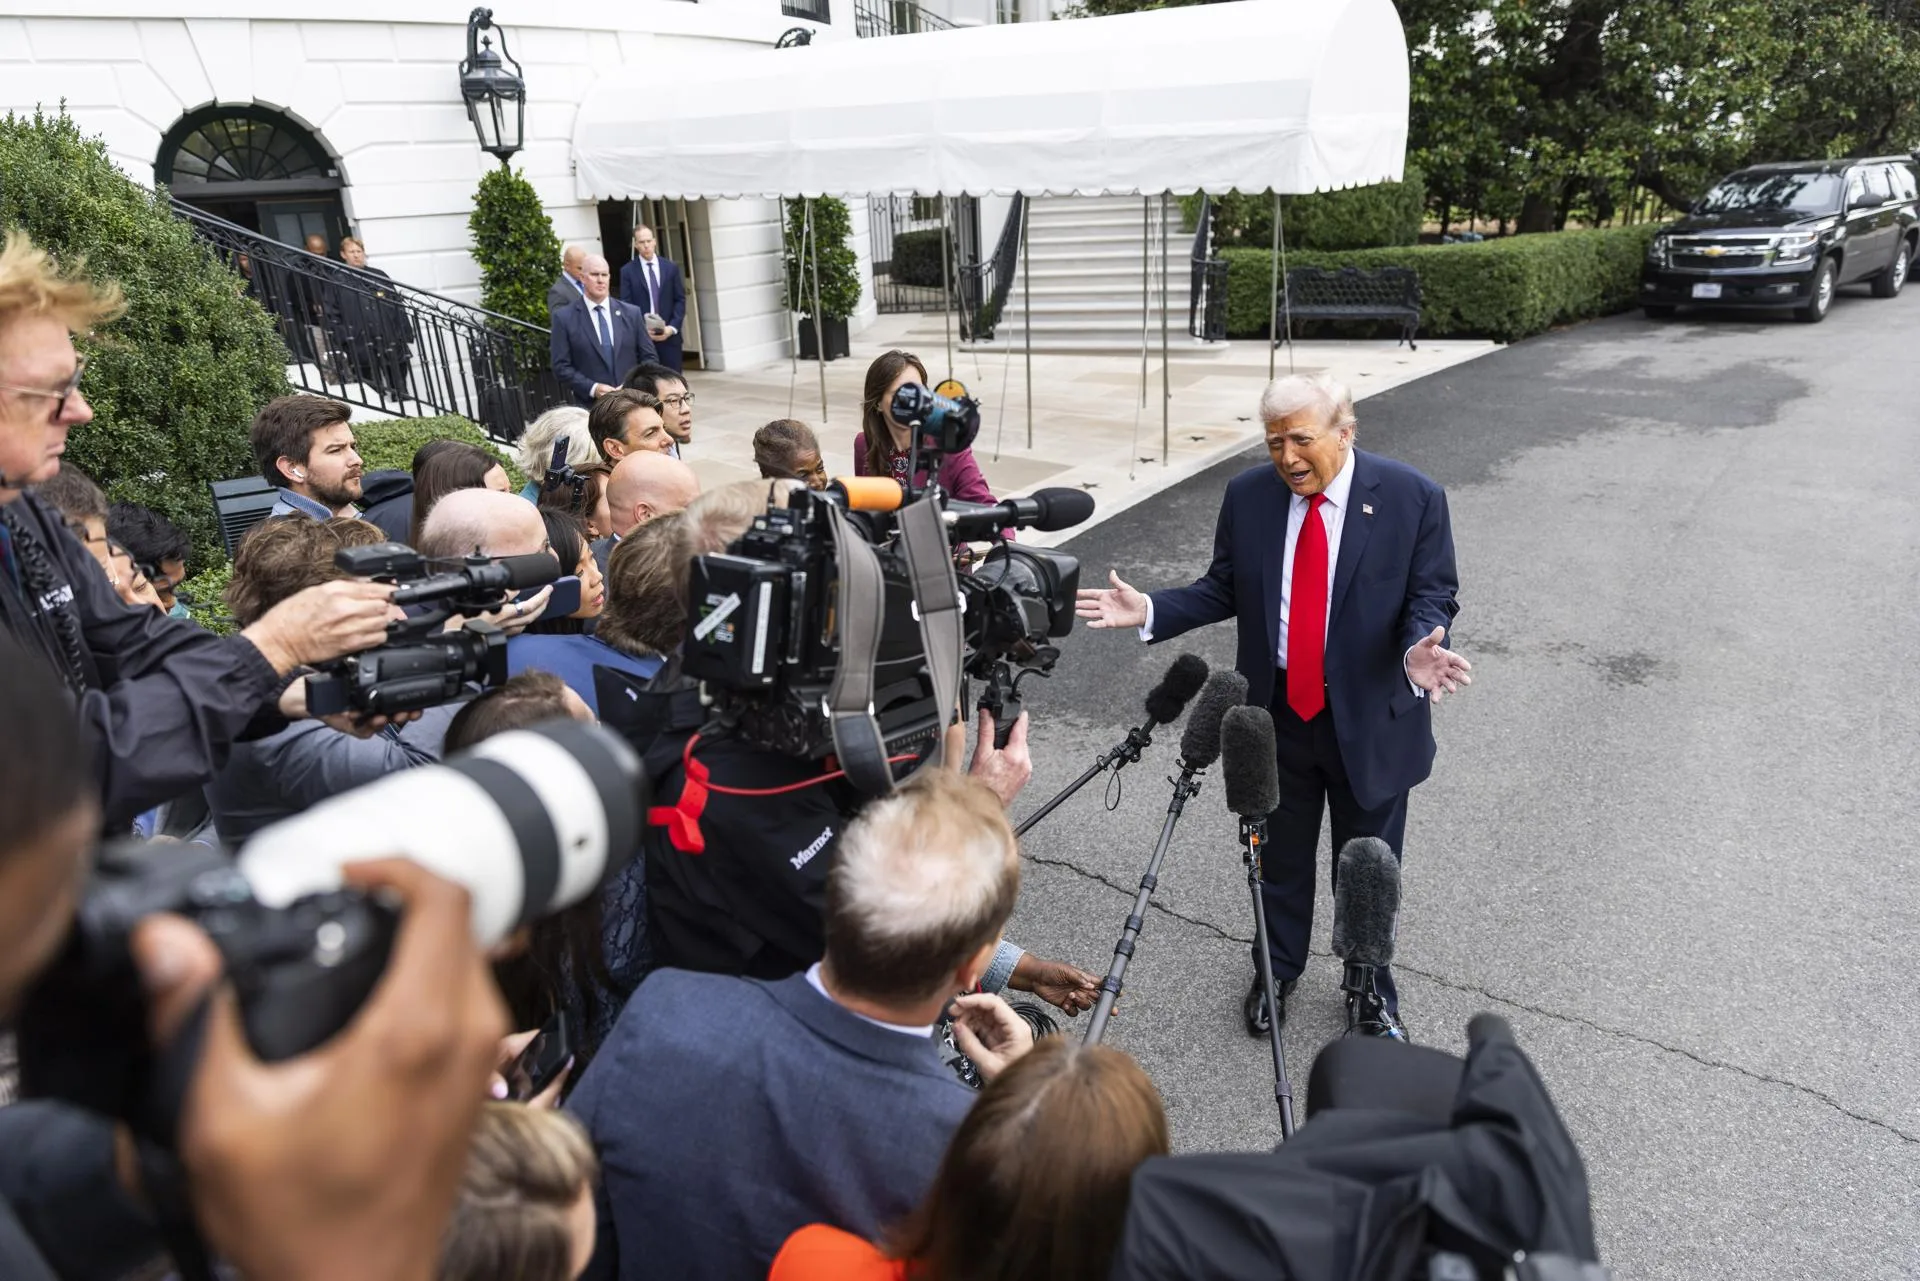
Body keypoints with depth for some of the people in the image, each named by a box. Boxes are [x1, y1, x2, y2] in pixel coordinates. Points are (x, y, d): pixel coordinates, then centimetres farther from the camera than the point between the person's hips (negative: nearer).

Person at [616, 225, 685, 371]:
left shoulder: (671, 267, 9)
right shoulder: (627, 271, 3)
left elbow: (680, 299, 6)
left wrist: (672, 327, -8)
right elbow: (627, 305, 0)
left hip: (670, 335, 2)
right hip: (642, 337, -2)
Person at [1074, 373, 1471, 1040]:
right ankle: (1277, 971, 44)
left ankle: (1373, 991, 40)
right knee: (1280, 855, 19)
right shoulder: (1247, 495, -4)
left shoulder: (1413, 498, -12)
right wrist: (1149, 610, -11)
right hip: (1276, 711, 2)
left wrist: (1419, 649, -30)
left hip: (1370, 717, -2)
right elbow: (1222, 591, 4)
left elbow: (1431, 597, -8)